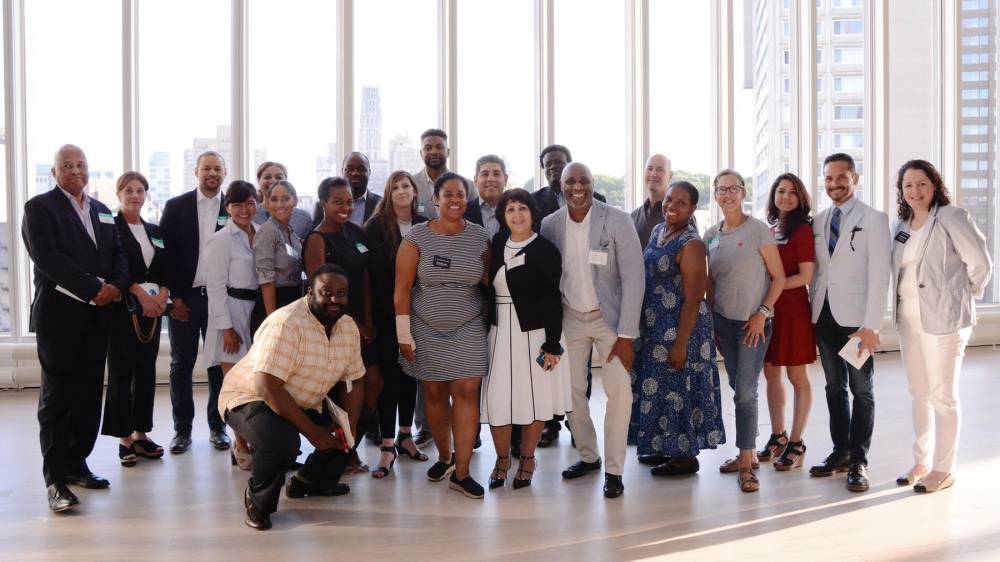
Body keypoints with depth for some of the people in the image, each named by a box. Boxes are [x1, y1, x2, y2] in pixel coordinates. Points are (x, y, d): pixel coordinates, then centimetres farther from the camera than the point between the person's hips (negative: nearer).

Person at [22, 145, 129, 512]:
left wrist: (117, 286, -7)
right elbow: (48, 258, -14)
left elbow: (118, 254, 14)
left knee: (89, 394, 8)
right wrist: (93, 289, -17)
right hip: (59, 315, -6)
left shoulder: (102, 212, 18)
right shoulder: (39, 208, -2)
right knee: (57, 395, -3)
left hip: (97, 315, 6)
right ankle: (56, 479, 0)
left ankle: (77, 464, 17)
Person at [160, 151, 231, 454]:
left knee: (220, 364, 7)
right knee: (181, 365, 6)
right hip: (183, 299, 0)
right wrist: (172, 297, -5)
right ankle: (182, 429, 16)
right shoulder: (175, 207, 3)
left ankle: (217, 426, 18)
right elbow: (164, 253, 1)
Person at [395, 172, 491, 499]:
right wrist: (404, 335, -7)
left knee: (466, 392, -6)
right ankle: (444, 456, 28)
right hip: (426, 328, 0)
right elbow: (402, 288, -5)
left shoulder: (480, 238, 0)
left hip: (468, 328, 1)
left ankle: (461, 473, 0)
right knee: (434, 393, 6)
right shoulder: (417, 238, -5)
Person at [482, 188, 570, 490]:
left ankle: (527, 458, 23)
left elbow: (552, 300, -9)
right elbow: (489, 287, 10)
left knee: (534, 395, 5)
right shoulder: (497, 245, 6)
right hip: (501, 331, 3)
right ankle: (502, 458, 20)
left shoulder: (545, 250, -7)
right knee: (497, 397, 1)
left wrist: (552, 343, -12)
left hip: (535, 331, -3)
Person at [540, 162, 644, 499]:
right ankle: (588, 456, 30)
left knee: (619, 391, -10)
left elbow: (633, 278, -15)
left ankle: (614, 469, 5)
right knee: (572, 390, 9)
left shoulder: (617, 221, -15)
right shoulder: (550, 224, -5)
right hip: (569, 317, 3)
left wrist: (625, 335, -17)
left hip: (608, 316, -3)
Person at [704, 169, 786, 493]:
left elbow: (778, 277, -7)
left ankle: (746, 465, -2)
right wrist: (710, 319, 10)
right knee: (739, 389, 10)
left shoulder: (758, 230, -8)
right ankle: (749, 453, 21)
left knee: (745, 391, -9)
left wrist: (761, 314, -13)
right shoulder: (711, 235, 8)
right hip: (723, 321, 5)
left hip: (754, 322, -5)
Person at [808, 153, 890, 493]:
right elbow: (814, 271, 12)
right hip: (823, 316, 5)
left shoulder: (873, 219, -4)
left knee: (861, 391, 3)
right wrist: (810, 316, 4)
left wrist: (870, 326, -15)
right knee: (835, 388, 13)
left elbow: (879, 275, -10)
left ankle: (858, 461, 12)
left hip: (855, 319, -5)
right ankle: (840, 452, 24)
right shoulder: (818, 222, 11)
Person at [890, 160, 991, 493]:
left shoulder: (951, 217, -9)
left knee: (943, 396, 1)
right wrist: (899, 309, 5)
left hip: (943, 320, -7)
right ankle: (921, 462, 26)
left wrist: (963, 297, -1)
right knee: (919, 395, 15)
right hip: (908, 320, 7)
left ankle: (944, 470, 12)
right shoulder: (900, 225, 10)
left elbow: (981, 263, -11)